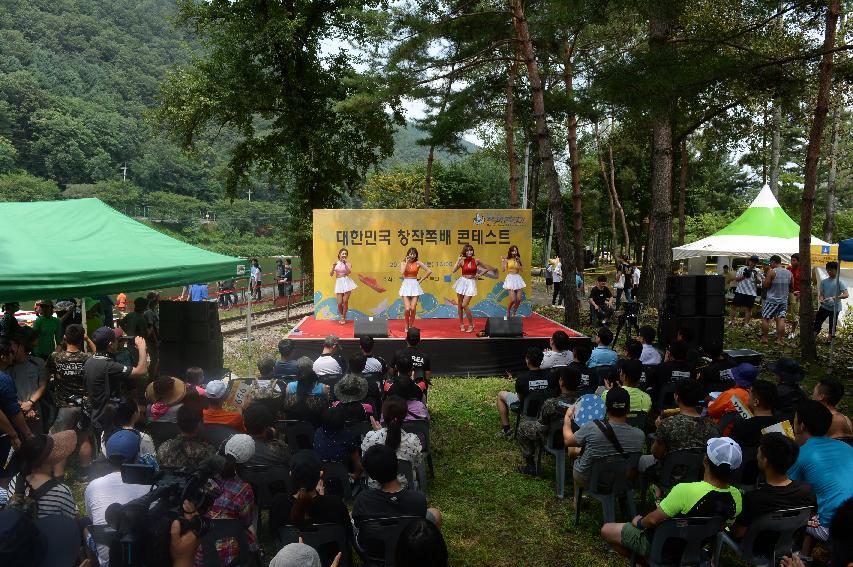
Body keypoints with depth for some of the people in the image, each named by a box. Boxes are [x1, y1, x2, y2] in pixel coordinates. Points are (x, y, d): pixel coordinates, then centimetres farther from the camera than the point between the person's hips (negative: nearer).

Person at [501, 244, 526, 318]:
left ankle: (513, 313, 20)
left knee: (519, 299, -2)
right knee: (513, 299, -15)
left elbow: (521, 269, -1)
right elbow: (503, 269, -12)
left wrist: (518, 261, -10)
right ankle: (508, 311, 14)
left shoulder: (518, 259, 10)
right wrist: (502, 261, -14)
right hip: (510, 278, -4)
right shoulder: (507, 259, -2)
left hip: (518, 279, 4)